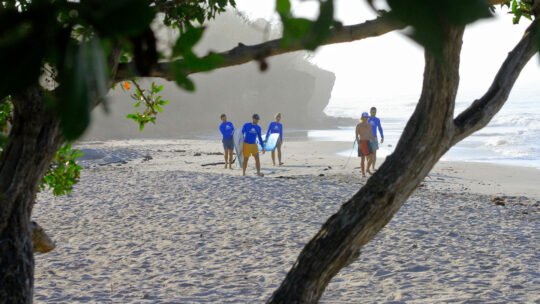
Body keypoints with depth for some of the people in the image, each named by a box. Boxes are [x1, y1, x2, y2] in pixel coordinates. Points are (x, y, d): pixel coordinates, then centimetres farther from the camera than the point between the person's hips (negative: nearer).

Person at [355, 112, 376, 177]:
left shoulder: (369, 125, 12)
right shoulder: (359, 125, -3)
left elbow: (371, 135, 17)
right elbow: (357, 135, -8)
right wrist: (358, 143, -19)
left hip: (368, 142, 5)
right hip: (361, 142, -5)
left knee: (371, 158, -3)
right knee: (362, 158, -3)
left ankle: (368, 169, 18)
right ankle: (363, 173, 5)